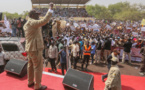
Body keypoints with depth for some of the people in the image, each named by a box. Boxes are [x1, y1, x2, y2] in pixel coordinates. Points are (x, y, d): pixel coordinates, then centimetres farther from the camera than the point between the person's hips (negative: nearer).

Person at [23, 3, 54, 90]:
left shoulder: (26, 24, 16)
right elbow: (44, 21, -29)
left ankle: (30, 82, 30)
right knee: (38, 67, -2)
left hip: (30, 48, 10)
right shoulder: (32, 22, -17)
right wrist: (51, 9, -25)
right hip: (35, 48, -10)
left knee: (31, 66, 17)